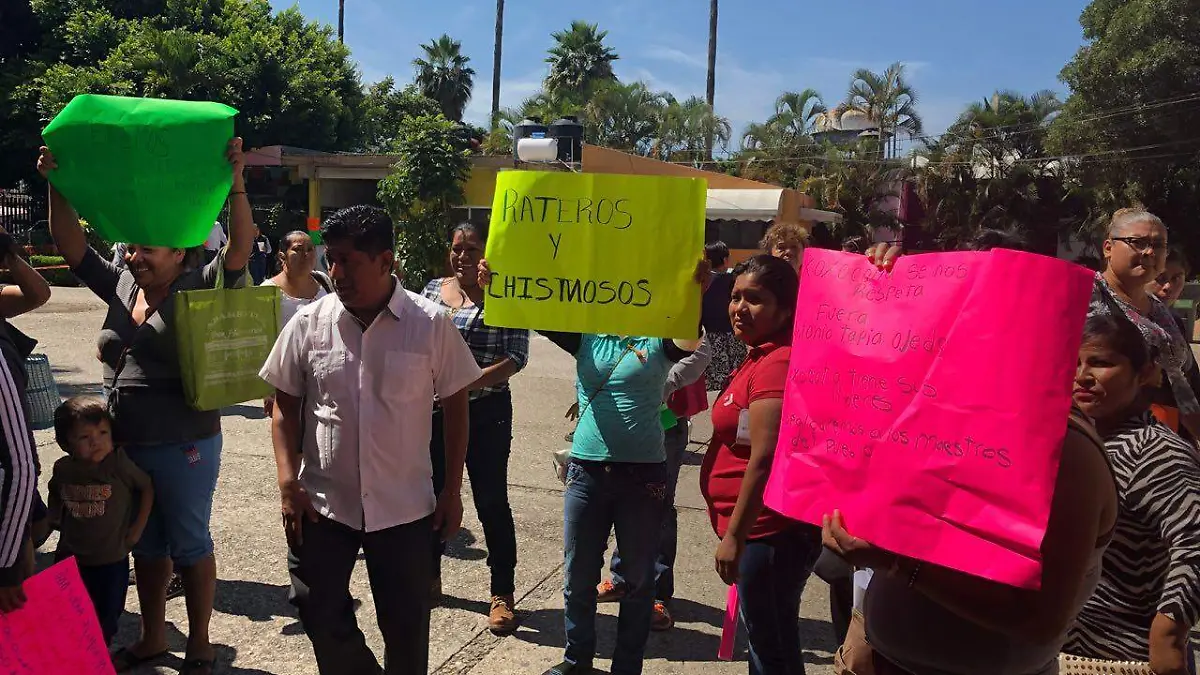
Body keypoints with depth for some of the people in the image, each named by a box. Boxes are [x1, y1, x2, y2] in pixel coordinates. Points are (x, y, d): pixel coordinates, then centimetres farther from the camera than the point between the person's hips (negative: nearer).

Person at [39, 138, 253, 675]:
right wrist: (57, 185, -3)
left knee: (189, 544, 8)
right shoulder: (122, 285, 6)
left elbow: (241, 248, -24)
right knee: (146, 545, 19)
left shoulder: (201, 287, -10)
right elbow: (70, 245, 7)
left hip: (184, 445, -6)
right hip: (127, 445, 6)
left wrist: (235, 184, -35)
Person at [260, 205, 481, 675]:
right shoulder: (308, 323, -4)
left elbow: (455, 405, -1)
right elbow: (285, 406, 4)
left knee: (406, 624, 10)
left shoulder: (431, 324, -8)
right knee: (319, 614, 12)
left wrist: (452, 491, 0)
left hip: (404, 507, -1)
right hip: (322, 503, 2)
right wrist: (288, 484, -5)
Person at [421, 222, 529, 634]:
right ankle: (430, 577, 35)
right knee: (432, 493, 16)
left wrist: (466, 383, -21)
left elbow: (516, 358, -12)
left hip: (485, 413, -5)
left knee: (491, 501, 1)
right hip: (435, 410, 5)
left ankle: (503, 595, 13)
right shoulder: (433, 289, 8)